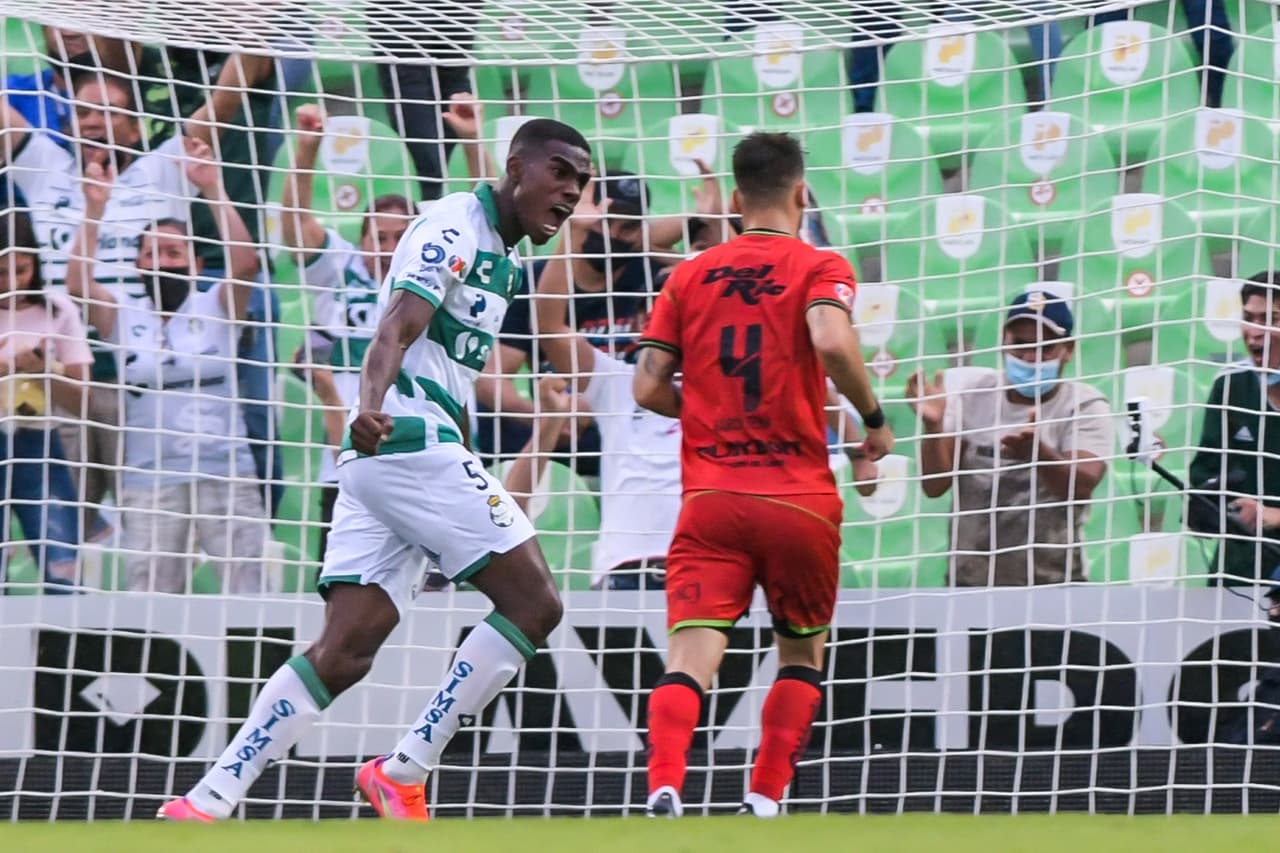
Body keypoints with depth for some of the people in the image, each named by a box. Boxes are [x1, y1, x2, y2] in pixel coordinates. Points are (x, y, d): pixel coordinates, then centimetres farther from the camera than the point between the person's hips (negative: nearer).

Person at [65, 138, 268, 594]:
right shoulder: (125, 316, 9)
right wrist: (95, 208, -13)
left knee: (246, 586, 0)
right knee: (150, 599, 3)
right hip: (149, 479, 1)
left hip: (225, 472, -1)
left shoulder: (216, 309, 5)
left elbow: (244, 263, -11)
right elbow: (78, 284, -6)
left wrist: (212, 190, -17)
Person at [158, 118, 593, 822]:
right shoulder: (455, 226, -8)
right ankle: (404, 773, -9)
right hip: (410, 440, -9)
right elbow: (397, 328, -24)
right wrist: (372, 404, -42)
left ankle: (207, 801, -7)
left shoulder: (503, 254, 22)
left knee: (343, 652, -1)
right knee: (534, 605, -10)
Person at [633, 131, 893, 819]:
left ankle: (663, 787, -33)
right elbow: (832, 344, -21)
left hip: (710, 498, 2)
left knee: (691, 656, -8)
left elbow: (649, 388, 7)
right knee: (802, 655, 19)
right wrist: (874, 418, -5)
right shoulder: (819, 268, 0)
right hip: (799, 498, -1)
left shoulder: (688, 277, 10)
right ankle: (765, 802, 8)